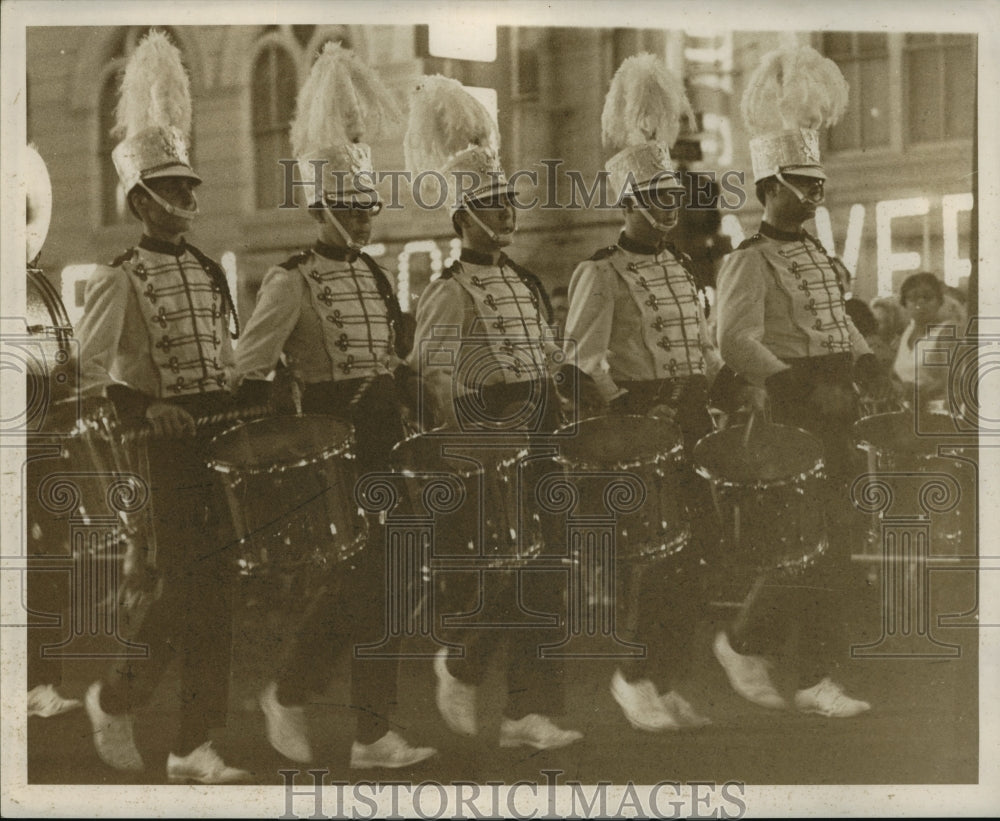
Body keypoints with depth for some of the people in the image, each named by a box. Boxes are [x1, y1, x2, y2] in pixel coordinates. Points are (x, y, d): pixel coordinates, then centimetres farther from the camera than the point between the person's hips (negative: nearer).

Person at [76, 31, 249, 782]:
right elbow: (88, 376, -13)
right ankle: (115, 698, 15)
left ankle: (196, 745, 9)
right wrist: (146, 410, -25)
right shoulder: (120, 279, -5)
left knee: (216, 587, 3)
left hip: (216, 437, 6)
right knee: (183, 585, -9)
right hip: (161, 443, -6)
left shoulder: (210, 273, 15)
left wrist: (240, 411, 10)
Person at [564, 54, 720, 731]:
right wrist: (624, 411, -19)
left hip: (690, 418, 7)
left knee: (694, 553, 5)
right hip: (637, 418, -7)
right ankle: (635, 676, 4)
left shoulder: (682, 269, 18)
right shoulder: (601, 272, -5)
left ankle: (670, 682, 13)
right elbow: (583, 356, -14)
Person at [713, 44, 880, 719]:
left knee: (831, 543, 8)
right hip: (790, 413, -9)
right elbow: (738, 342, -22)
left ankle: (746, 645, 20)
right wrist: (808, 388, -26)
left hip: (832, 415, 9)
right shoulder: (751, 261, -9)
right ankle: (816, 681, 3)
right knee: (819, 544, -9)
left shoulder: (818, 254, 19)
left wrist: (867, 363, 7)